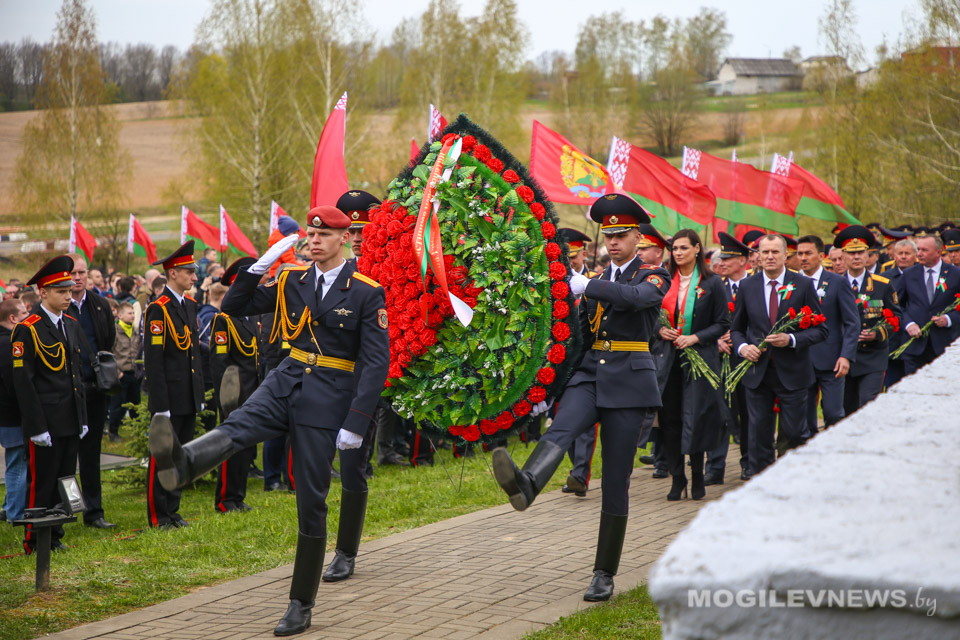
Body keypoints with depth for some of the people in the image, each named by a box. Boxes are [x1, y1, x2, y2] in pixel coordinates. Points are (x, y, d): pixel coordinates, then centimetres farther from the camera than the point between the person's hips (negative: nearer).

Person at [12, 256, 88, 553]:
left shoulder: (71, 325, 12)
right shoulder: (27, 330, -11)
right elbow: (23, 381, -13)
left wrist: (82, 418, 14)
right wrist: (37, 427, -16)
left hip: (71, 422, 7)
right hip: (45, 423, -7)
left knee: (64, 481, 12)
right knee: (41, 483, 0)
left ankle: (55, 536, 22)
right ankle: (35, 542, 9)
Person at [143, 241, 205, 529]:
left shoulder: (190, 305, 12)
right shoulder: (158, 309, -13)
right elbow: (153, 361, -16)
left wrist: (200, 393, 16)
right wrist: (160, 404, -18)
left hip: (189, 398, 8)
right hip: (170, 398, -8)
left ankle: (172, 510, 20)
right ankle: (158, 515, 6)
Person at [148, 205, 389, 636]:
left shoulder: (367, 293, -6)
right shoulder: (292, 281, 8)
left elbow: (376, 362, -10)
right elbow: (234, 307, 10)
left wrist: (355, 424, -17)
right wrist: (261, 265, -4)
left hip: (327, 399, -4)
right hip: (286, 383, 4)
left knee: (311, 503, 0)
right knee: (235, 429, -29)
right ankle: (180, 464, -60)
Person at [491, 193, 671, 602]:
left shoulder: (654, 276, 1)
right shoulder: (596, 281, 18)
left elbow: (636, 297, -23)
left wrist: (585, 286, -25)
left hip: (629, 382, -4)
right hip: (589, 375, 4)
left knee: (616, 481, -2)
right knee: (560, 430, -30)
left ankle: (604, 575, 5)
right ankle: (524, 485, -60)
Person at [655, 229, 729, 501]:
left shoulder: (711, 284, -1)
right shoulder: (665, 282, 9)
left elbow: (723, 324, -1)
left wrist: (695, 338, -13)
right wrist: (660, 329, -4)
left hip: (699, 356, -3)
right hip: (668, 356, 3)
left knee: (695, 416, -7)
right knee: (670, 418, 2)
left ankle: (697, 477, 8)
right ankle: (677, 478, 12)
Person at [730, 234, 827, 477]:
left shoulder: (803, 285, 0)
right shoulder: (747, 286, 6)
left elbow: (820, 330, 0)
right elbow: (736, 329, 14)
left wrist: (791, 339, -16)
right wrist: (742, 347, -8)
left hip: (792, 373, -2)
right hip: (757, 372, 2)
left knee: (795, 434, 1)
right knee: (759, 435, 4)